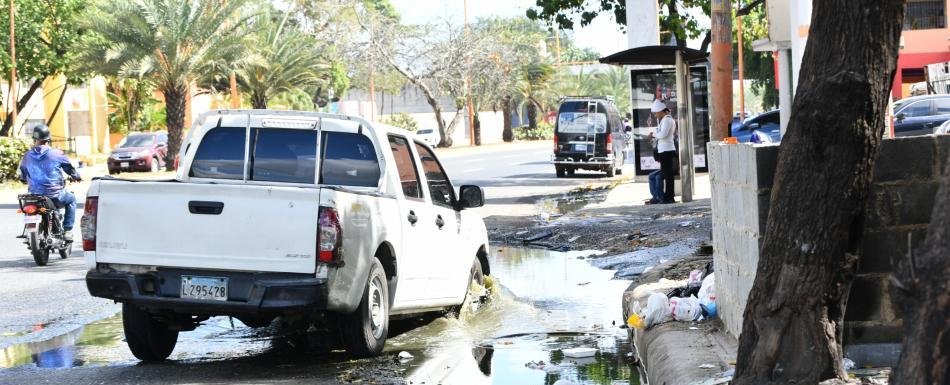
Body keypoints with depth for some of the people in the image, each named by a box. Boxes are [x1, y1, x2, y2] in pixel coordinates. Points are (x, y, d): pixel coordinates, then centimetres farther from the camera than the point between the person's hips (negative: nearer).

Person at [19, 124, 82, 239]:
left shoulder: (27, 156, 0)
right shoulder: (57, 154, -9)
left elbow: (22, 177, 12)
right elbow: (70, 168, 5)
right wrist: (76, 177, 27)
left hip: (34, 196, 3)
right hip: (55, 197, -3)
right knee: (71, 199, 28)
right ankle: (68, 230, 16)